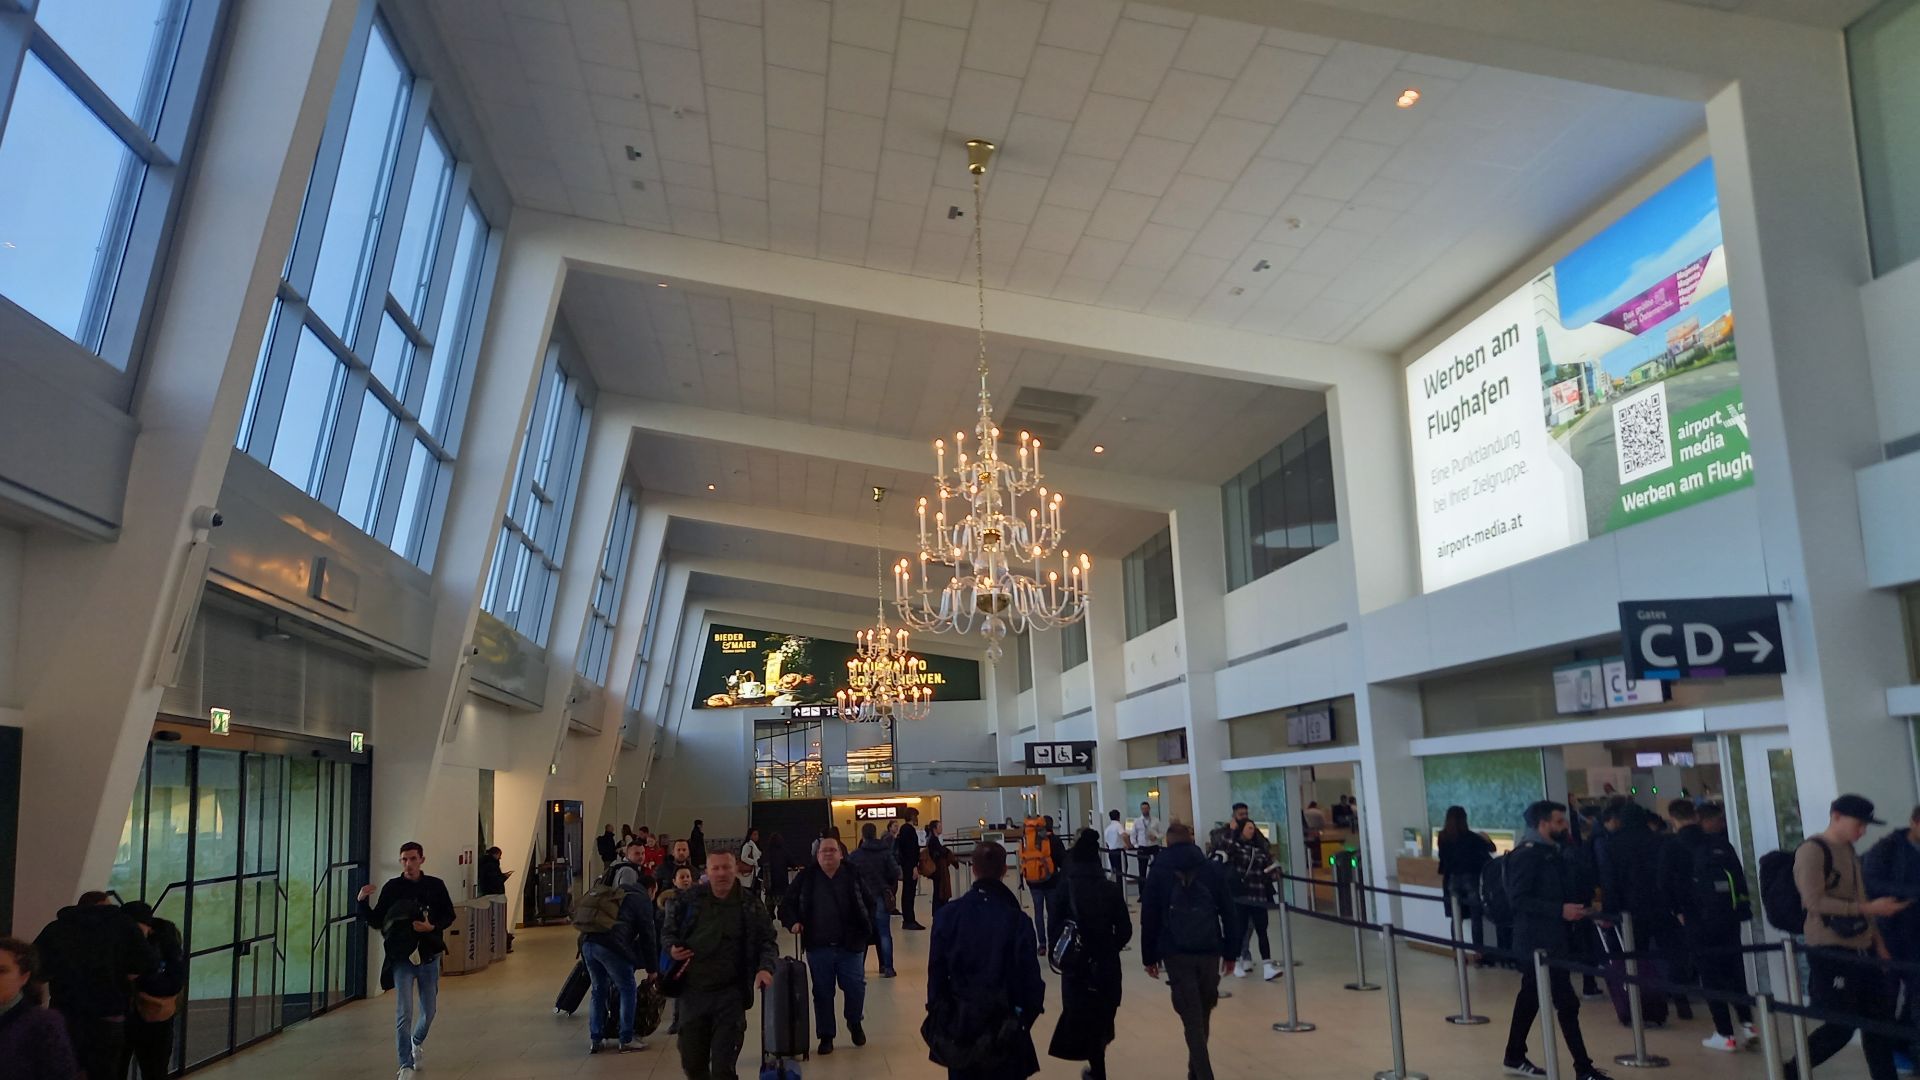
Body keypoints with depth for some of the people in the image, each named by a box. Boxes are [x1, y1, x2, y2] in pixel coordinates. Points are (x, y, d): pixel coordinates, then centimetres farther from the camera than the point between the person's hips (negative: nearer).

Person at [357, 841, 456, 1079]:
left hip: (429, 956, 2)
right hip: (401, 957, -2)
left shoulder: (435, 885, -3)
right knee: (404, 1014, -7)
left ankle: (417, 1041, 46)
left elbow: (449, 916, 2)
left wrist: (432, 927, -17)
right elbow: (377, 922, -2)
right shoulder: (392, 887, -4)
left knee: (430, 1009, 15)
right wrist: (363, 902, -17)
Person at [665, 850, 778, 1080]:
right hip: (692, 992, 2)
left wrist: (765, 967, -18)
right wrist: (671, 949, -9)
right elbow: (669, 931, 13)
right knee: (691, 1062, 14)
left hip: (729, 995, -2)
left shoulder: (751, 906, -2)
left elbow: (767, 941, 2)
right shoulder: (688, 900, 1)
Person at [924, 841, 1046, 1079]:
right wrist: (1028, 1013, 3)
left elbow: (936, 970, -3)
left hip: (959, 1021, 2)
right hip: (1003, 1024, -2)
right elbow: (1030, 976, -11)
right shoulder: (1017, 920, -14)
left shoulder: (948, 914, -8)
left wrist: (937, 1012, 8)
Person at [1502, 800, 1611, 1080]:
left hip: (1553, 938, 9)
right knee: (1567, 1003, -7)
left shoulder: (1553, 853, 13)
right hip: (1539, 941, -9)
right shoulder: (1526, 855, -16)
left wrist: (1581, 909, 4)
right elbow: (1518, 899, -22)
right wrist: (1560, 910, -24)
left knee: (1530, 998, 16)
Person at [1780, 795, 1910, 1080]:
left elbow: (1859, 900, 20)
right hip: (1830, 951, -8)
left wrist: (1879, 944, 16)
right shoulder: (1812, 850, -13)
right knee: (1841, 1026, -5)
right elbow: (1814, 901, -21)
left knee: (1879, 1019, 9)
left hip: (1861, 949, 8)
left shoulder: (1849, 851, 14)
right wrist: (1868, 908, -21)